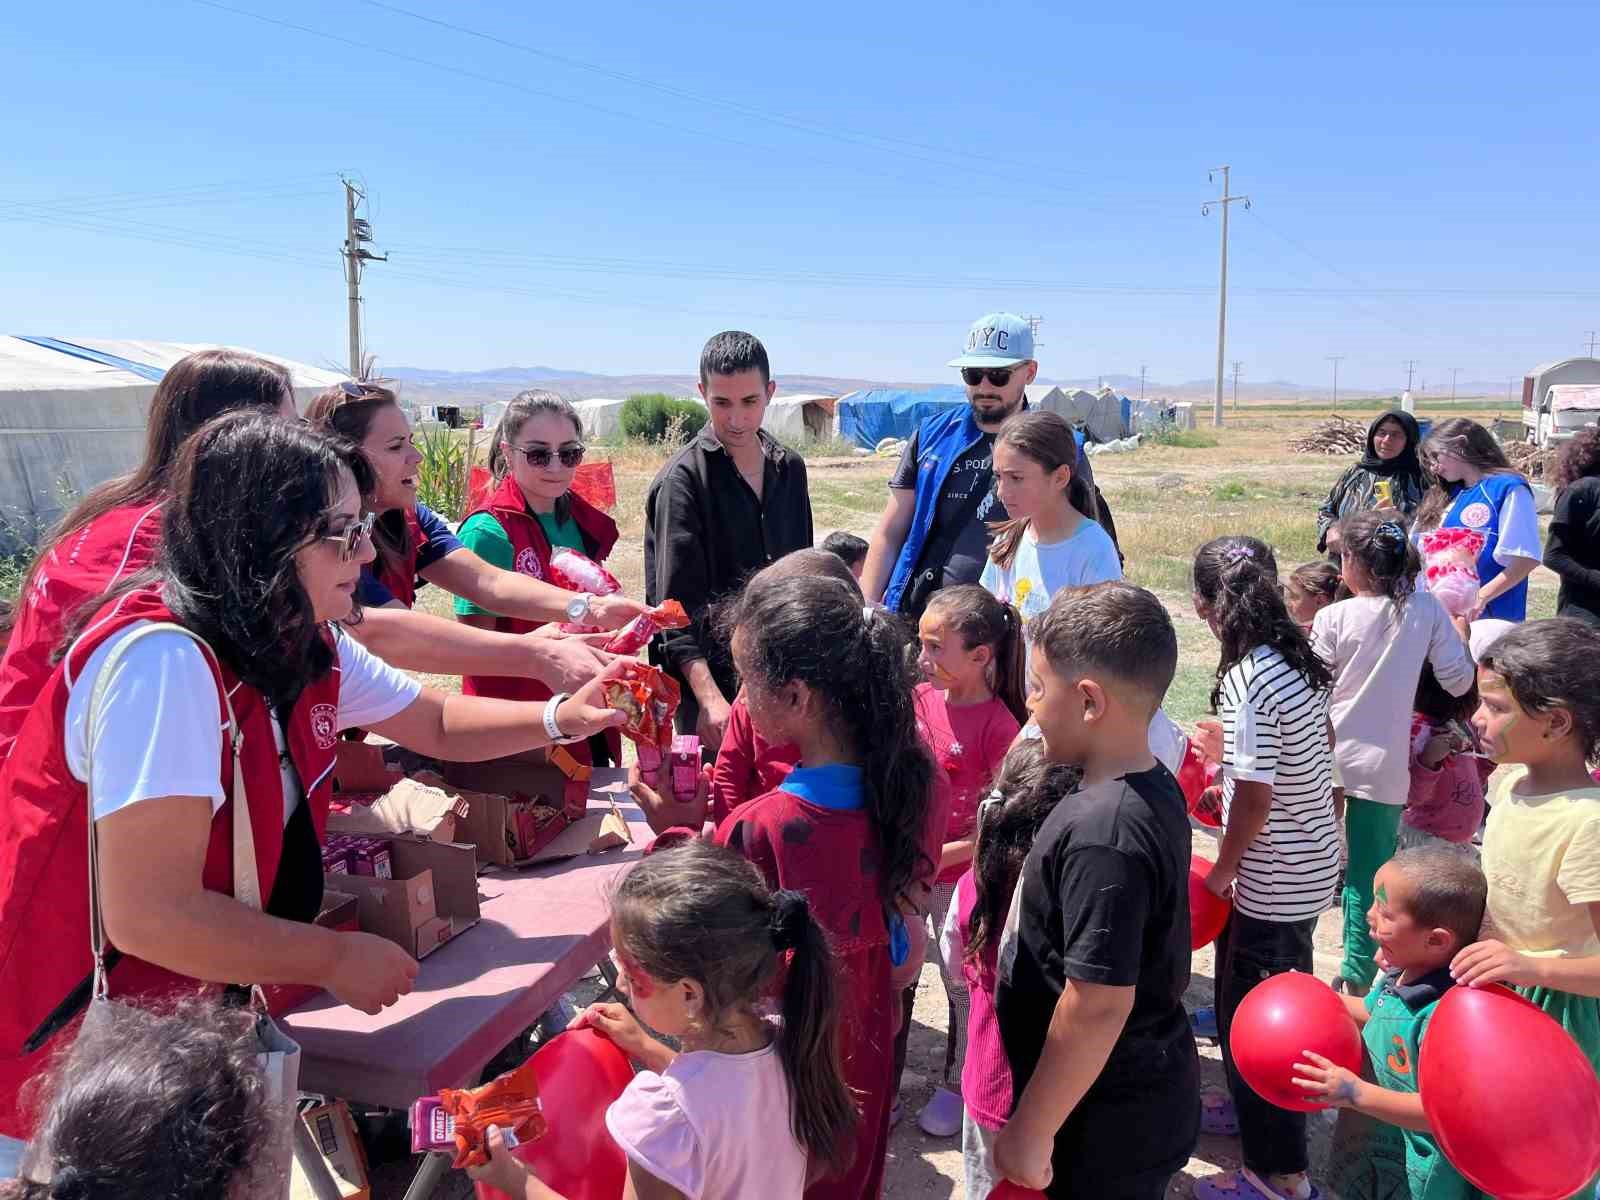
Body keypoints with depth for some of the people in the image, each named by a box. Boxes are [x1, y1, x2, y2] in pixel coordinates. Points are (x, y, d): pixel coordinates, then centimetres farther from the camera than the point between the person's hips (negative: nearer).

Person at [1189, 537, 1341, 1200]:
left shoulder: (1248, 679, -26)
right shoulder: (1295, 659, 0)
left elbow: (1254, 798, -25)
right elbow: (1321, 745, 14)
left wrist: (1221, 870, -10)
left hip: (1273, 880, -9)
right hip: (1310, 865, 9)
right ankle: (1251, 1104, 46)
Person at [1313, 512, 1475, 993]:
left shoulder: (1333, 618, -9)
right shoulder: (1427, 610, -5)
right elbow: (1458, 682, 1)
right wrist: (1460, 634, 16)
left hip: (1329, 758, 0)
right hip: (1383, 765, 1)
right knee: (1368, 873, 9)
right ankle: (1357, 978, 13)